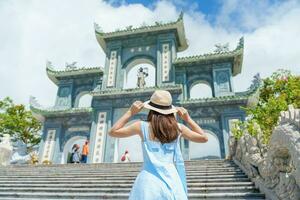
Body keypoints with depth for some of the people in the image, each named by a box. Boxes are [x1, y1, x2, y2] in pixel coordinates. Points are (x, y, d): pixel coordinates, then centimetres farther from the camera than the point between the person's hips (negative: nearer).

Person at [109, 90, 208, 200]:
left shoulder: (143, 126, -2)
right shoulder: (178, 128, 3)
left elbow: (112, 132, 9)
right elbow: (204, 138, 17)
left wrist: (130, 112, 9)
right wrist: (188, 119, 18)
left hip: (149, 180, -1)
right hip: (172, 180, 2)